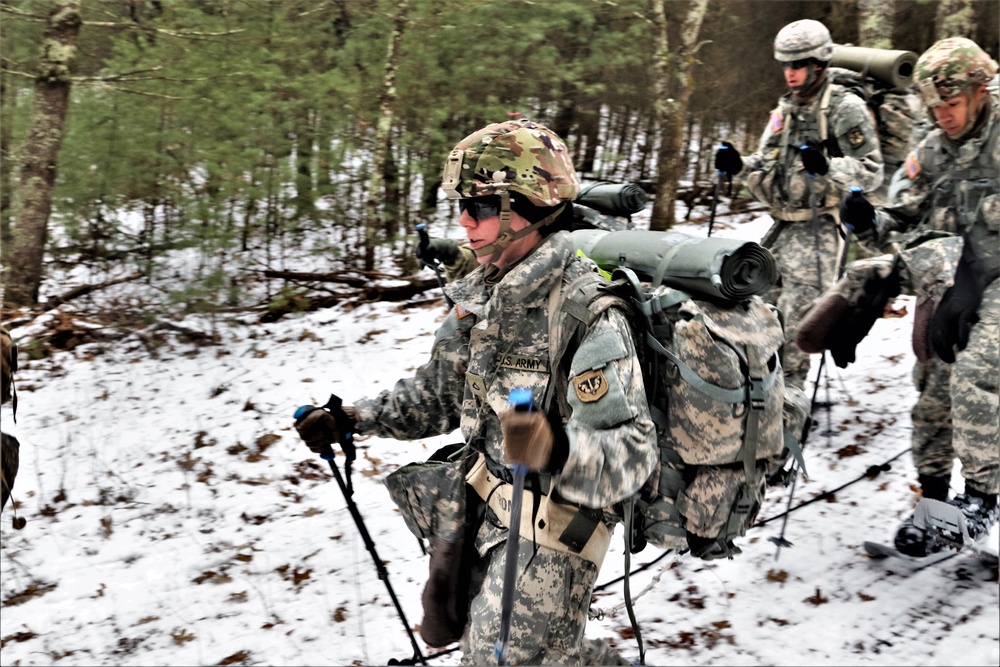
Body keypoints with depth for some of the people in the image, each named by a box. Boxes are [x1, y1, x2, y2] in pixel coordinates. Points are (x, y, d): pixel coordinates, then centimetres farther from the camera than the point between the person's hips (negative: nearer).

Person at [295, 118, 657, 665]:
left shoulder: (587, 313, -28)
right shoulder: (482, 295, -2)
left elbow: (632, 452, -34)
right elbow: (441, 393, 13)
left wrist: (558, 450, -54)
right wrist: (355, 419, 1)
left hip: (554, 530, -8)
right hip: (493, 507, 9)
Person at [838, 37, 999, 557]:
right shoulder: (930, 151, 10)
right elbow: (902, 218, 13)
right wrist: (869, 222, -9)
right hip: (939, 281, 6)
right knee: (932, 391, 7)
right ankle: (933, 501, 19)